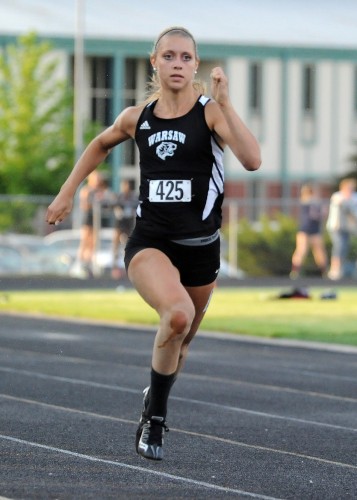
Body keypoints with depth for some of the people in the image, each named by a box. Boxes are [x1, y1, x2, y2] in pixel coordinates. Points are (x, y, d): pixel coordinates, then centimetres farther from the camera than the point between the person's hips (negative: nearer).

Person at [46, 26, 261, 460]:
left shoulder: (210, 111, -7)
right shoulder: (137, 117, 2)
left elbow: (252, 160, -24)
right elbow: (100, 145, 25)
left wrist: (223, 103, -28)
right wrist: (66, 193, 20)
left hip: (200, 245, 1)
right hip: (150, 241, -1)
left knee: (179, 340, 16)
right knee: (177, 313, -30)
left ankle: (154, 405, 47)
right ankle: (155, 415, -11)